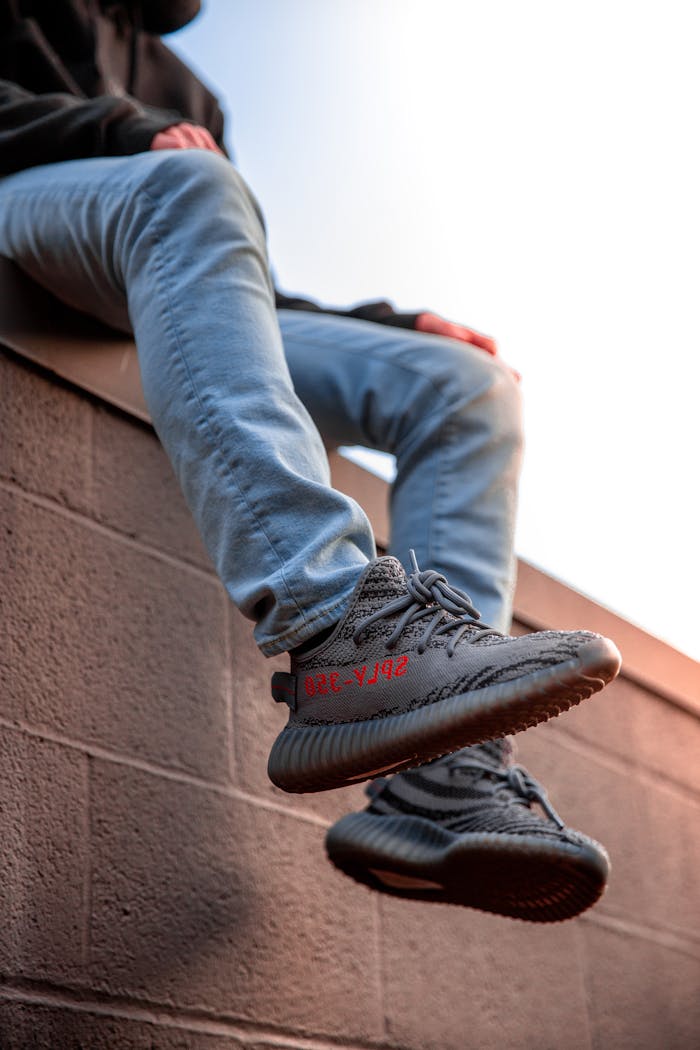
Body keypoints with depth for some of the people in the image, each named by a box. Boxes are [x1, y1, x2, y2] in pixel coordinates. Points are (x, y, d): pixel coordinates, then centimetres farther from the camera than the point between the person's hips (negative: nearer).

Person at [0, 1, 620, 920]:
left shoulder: (186, 91, 39)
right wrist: (124, 132, -13)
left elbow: (241, 274, 30)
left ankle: (442, 788, -31)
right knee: (182, 184, -38)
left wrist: (398, 325, 17)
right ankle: (339, 629, -55)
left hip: (182, 300, 6)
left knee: (464, 385, -12)